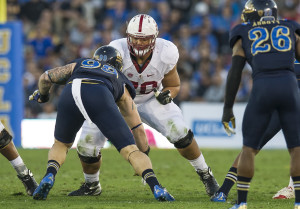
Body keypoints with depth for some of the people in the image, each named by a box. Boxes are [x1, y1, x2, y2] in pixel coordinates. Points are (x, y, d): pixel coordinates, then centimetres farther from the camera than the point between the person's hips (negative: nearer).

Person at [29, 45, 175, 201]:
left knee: (61, 144, 27)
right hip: (100, 98, -1)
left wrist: (42, 96, 57)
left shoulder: (78, 64, 43)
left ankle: (49, 176, 0)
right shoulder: (121, 82, 39)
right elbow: (138, 129, 39)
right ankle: (155, 187, -18)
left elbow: (45, 78, 36)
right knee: (130, 150, 3)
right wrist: (144, 155, 49)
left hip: (69, 95, 2)